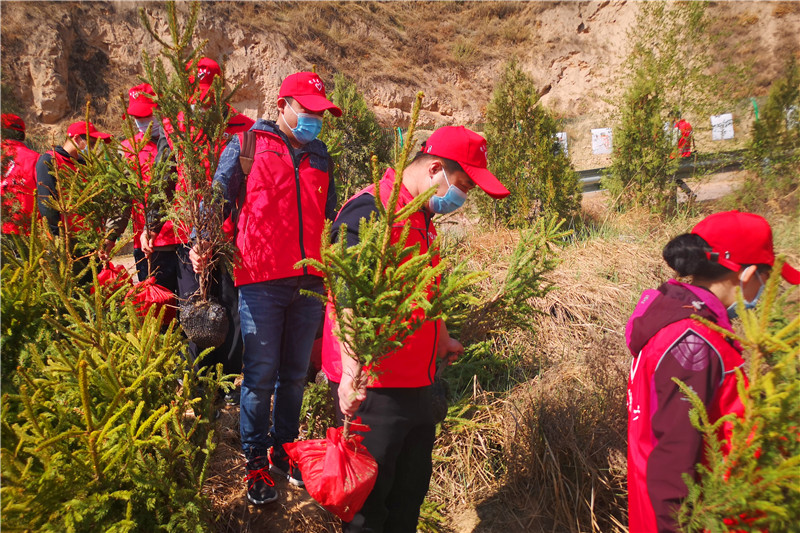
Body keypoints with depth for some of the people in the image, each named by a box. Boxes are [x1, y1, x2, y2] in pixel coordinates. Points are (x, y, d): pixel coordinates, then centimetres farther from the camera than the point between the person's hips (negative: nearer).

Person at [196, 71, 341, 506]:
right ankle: (255, 462, 16)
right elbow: (218, 197, 2)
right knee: (260, 375, 0)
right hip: (261, 281, -4)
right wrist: (201, 241, -13)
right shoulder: (247, 145, 3)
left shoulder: (319, 155, 17)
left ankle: (283, 450, 27)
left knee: (295, 373, 11)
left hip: (309, 282, 4)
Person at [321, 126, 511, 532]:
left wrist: (441, 338, 33)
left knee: (412, 484, 19)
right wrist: (351, 371, -30)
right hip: (370, 386, -10)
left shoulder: (422, 216, 15)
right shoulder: (371, 209, -17)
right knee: (370, 490, 4)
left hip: (416, 383, 10)